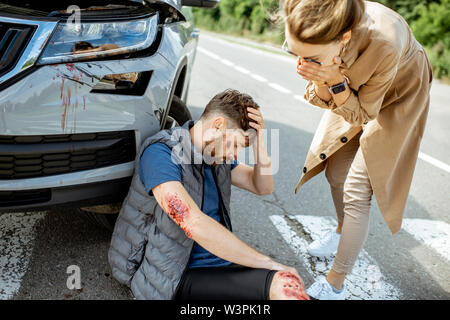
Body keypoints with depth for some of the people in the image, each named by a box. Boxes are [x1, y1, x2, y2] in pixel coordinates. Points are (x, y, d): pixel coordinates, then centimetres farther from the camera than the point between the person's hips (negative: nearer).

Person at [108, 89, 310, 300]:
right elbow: (195, 224, -27)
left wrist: (258, 141, 0)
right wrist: (268, 264, -23)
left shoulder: (218, 155, 10)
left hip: (217, 263, 7)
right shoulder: (161, 152, -16)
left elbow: (263, 187, 18)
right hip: (175, 277, -7)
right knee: (285, 284, -28)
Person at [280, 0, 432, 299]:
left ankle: (335, 284, 8)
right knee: (336, 171, 12)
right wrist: (321, 82, -36)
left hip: (396, 95, -5)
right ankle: (343, 231, 43)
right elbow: (322, 100, -14)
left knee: (356, 190, -7)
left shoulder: (383, 43, -43)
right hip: (353, 90, 5)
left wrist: (336, 81, -43)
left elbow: (363, 113, -25)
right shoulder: (317, 37, -29)